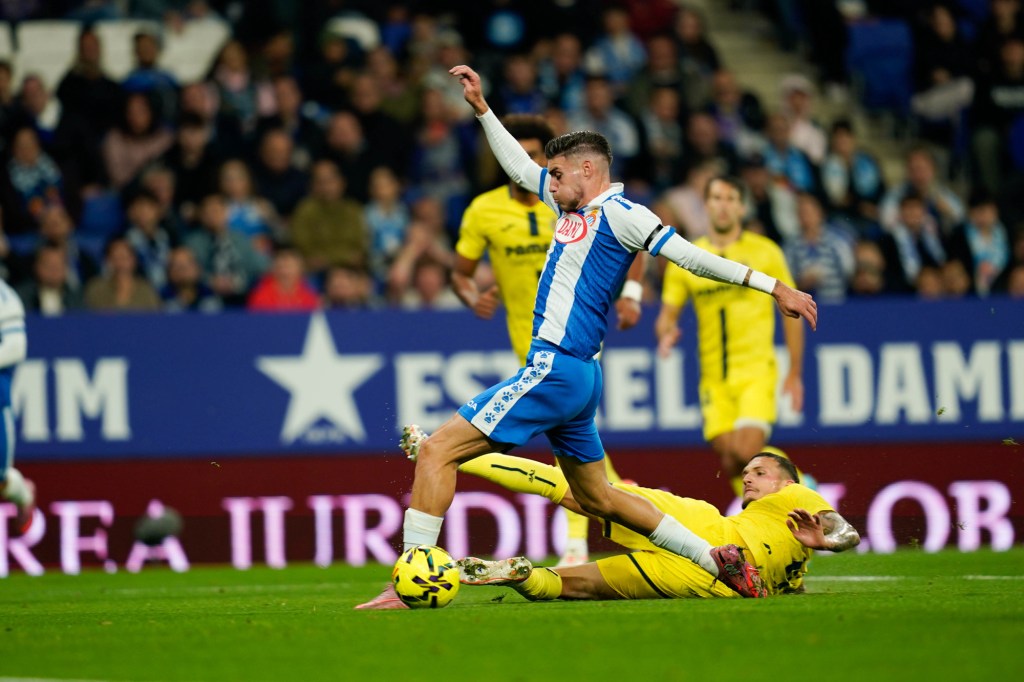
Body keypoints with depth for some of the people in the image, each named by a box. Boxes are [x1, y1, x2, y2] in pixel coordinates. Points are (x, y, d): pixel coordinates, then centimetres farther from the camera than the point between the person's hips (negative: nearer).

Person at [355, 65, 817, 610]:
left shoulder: (618, 214, -7)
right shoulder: (576, 207, 19)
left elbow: (691, 256, -8)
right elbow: (519, 166, 32)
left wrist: (771, 286, -11)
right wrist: (482, 109, 29)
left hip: (557, 370, -10)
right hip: (575, 376, 10)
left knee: (437, 449, -12)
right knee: (597, 498, 17)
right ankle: (717, 559, 18)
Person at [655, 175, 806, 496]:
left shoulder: (765, 252, 2)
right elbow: (668, 314, 10)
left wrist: (795, 373, 2)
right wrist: (666, 334, -14)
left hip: (756, 370, -3)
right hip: (714, 377, 3)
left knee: (746, 453, -21)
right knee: (730, 464, -2)